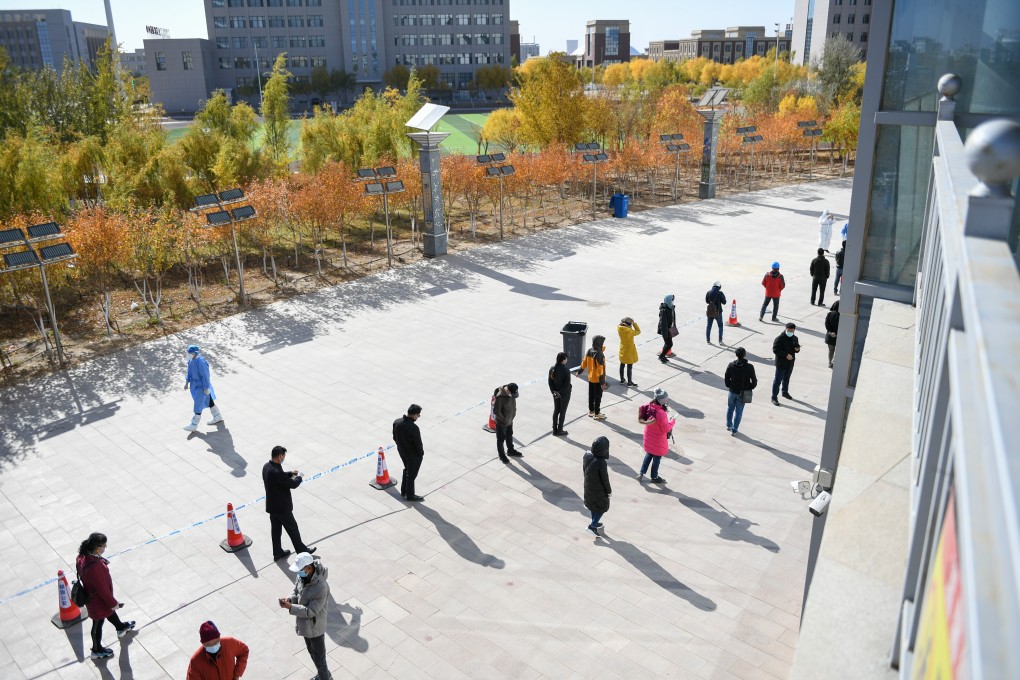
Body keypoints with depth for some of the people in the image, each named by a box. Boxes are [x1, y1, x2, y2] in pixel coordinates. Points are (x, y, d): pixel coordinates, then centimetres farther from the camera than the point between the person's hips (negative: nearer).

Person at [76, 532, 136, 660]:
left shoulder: (83, 556, -17)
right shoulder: (94, 567, -44)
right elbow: (102, 588, -30)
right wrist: (113, 603, -15)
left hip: (90, 592, 8)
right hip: (97, 601, -8)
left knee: (110, 610, 33)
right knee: (98, 624, 18)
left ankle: (121, 627, 60)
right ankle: (97, 650, 42)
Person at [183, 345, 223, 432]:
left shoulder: (200, 362, -30)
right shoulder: (191, 360, -4)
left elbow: (205, 376, -24)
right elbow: (190, 372, 12)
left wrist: (206, 388, -19)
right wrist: (187, 382, 15)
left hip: (201, 386, -9)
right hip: (195, 385, 9)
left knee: (198, 405, 2)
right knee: (208, 401, 22)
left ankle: (194, 425, 14)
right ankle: (218, 417, 38)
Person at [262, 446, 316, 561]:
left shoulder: (266, 466, -3)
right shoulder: (276, 472, -33)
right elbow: (293, 484, -25)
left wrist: (290, 473, 7)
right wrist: (299, 477, -7)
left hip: (272, 506, 9)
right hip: (282, 507, -8)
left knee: (275, 529, 20)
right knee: (293, 529, 10)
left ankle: (278, 553, 34)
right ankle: (302, 551, 27)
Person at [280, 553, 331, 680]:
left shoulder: (321, 587, -35)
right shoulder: (301, 577, -11)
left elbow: (311, 611, -30)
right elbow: (297, 593, 5)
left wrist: (290, 607, -33)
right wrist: (289, 599, -17)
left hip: (315, 627, -8)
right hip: (305, 624, 8)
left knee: (319, 658, 10)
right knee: (311, 652, 28)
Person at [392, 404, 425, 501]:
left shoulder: (396, 422, -13)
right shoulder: (413, 428, -34)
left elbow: (395, 438, 1)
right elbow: (418, 444, -23)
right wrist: (421, 453, -4)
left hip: (402, 452, 7)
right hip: (414, 455, -7)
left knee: (406, 470, 28)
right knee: (411, 474, 14)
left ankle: (404, 492, 42)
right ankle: (410, 496, 32)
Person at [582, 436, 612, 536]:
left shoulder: (586, 454, -20)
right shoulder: (602, 463, -38)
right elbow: (605, 479, -23)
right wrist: (609, 491, -5)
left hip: (588, 486, 6)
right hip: (599, 489, -6)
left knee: (593, 504, 29)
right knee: (603, 507, 21)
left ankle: (595, 523, 48)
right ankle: (592, 526, 25)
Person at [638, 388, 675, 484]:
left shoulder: (649, 406, -12)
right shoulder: (661, 413, -35)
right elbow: (666, 428, -25)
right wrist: (672, 421, -8)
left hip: (649, 437, 7)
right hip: (658, 440, -6)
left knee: (649, 454, 27)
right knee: (657, 458, 16)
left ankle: (641, 473, 31)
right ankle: (654, 477, 35)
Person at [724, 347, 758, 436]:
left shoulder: (731, 365, -12)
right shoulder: (749, 367, -19)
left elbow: (726, 379, -4)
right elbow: (754, 381, -13)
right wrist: (749, 388, 6)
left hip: (732, 391, 2)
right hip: (742, 393, -2)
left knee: (730, 408, 24)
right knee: (738, 412, 11)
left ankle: (729, 425, 40)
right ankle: (734, 430, 16)